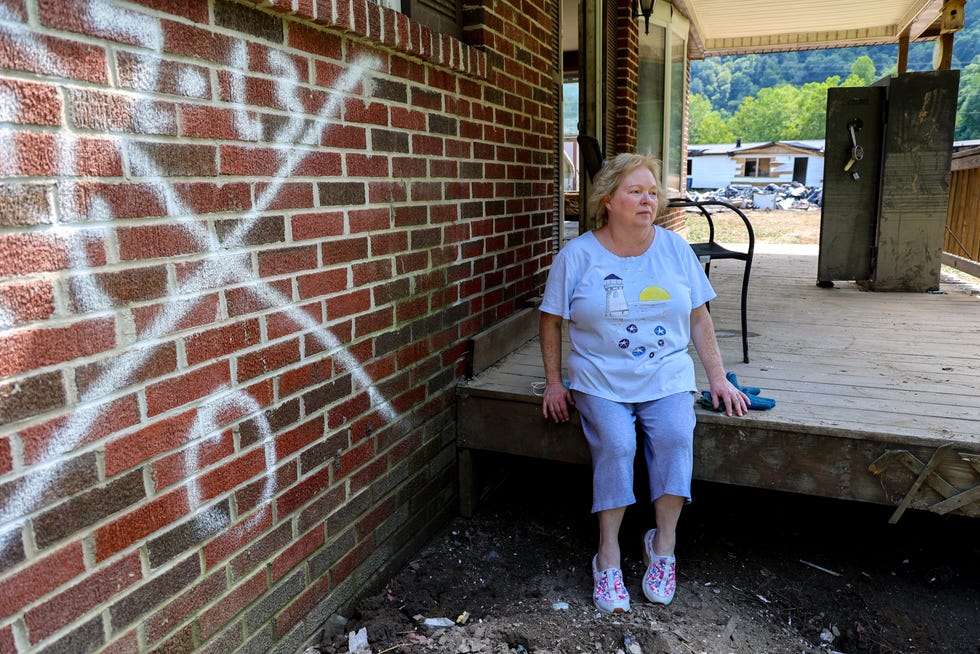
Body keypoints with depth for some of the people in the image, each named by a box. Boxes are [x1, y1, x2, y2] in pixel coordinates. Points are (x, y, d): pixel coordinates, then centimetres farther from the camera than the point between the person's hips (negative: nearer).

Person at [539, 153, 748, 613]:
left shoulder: (675, 249, 6)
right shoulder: (577, 255, -2)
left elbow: (699, 317, 11)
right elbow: (551, 320, 5)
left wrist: (718, 377, 6)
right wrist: (554, 382, 0)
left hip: (667, 377, 2)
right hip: (601, 380, -1)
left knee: (676, 436, -25)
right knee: (615, 444, -26)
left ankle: (663, 543, -5)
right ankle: (608, 557, -9)